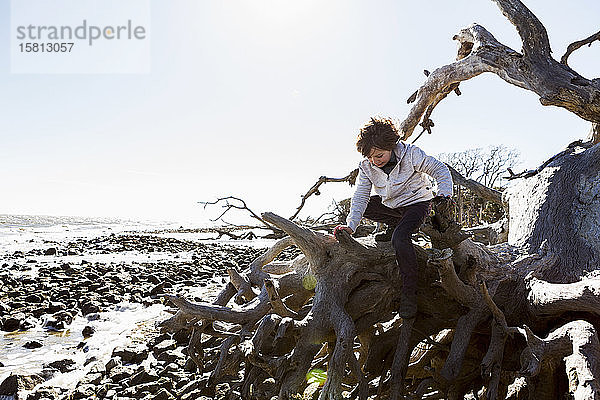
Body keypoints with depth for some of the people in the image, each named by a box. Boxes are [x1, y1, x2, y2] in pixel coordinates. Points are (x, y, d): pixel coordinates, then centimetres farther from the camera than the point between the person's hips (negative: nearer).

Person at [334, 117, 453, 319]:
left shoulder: (411, 154, -23)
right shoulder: (366, 166, -11)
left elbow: (441, 170, -12)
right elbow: (361, 196, -16)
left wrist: (443, 196, -25)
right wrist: (350, 225, -29)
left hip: (417, 202, -6)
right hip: (390, 205, 6)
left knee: (399, 238, -31)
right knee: (356, 206, -2)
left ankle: (409, 294, -19)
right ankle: (395, 224, 9)